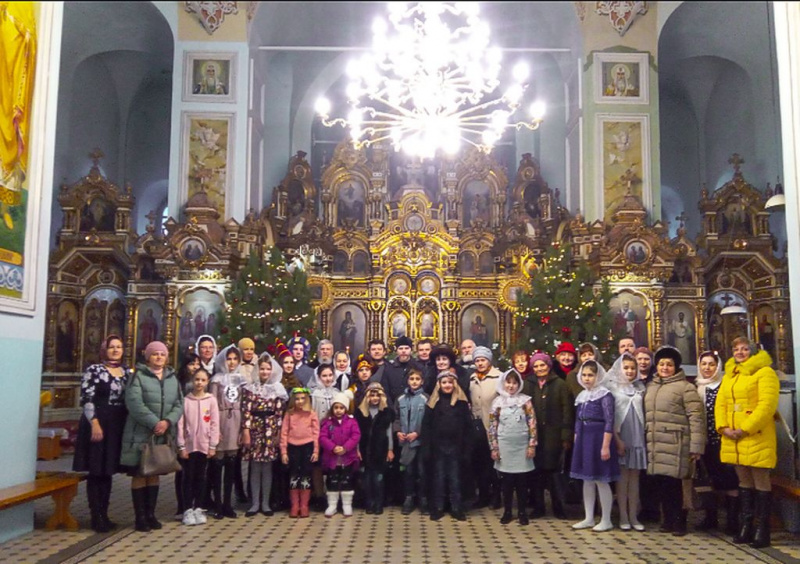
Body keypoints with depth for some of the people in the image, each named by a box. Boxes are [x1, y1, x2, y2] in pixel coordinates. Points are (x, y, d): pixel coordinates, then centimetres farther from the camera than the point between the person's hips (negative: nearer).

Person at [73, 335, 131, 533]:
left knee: (108, 470, 12)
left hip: (119, 426, 5)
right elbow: (86, 399, -11)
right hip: (97, 424, -5)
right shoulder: (94, 370, -4)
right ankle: (96, 516, 6)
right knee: (96, 471, 0)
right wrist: (95, 423, -19)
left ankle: (104, 514, 19)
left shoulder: (127, 372, 11)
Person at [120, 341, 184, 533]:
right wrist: (154, 423, -21)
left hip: (164, 435, 5)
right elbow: (134, 403, -16)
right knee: (139, 474, 0)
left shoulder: (172, 378, 12)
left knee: (154, 474, 12)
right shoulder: (138, 376, -4)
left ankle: (151, 514, 20)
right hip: (141, 433, -5)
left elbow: (179, 404, 6)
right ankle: (140, 517, 6)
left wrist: (167, 421, -13)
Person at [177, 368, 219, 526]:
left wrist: (212, 446, -4)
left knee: (200, 477, 9)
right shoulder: (185, 400, -3)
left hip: (204, 445, 1)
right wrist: (181, 446, -6)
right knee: (189, 477, 4)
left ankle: (198, 509, 17)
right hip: (188, 445, -1)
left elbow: (214, 424, -1)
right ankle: (188, 510, 11)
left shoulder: (211, 400, -1)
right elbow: (180, 424, -3)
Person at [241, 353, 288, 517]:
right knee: (255, 468, 4)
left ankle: (265, 503, 13)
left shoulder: (278, 389, 5)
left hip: (271, 431, 1)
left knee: (267, 468, 5)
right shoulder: (250, 388, 2)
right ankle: (255, 503, 12)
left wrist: (279, 433, -2)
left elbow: (280, 413, 3)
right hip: (254, 429, -1)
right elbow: (246, 411, -3)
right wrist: (245, 431, -9)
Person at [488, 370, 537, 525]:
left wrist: (532, 445, -6)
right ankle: (507, 512, 18)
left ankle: (522, 512, 17)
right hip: (504, 447, 1)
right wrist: (494, 448, -1)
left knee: (522, 481, 5)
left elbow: (532, 424, -2)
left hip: (522, 446, 0)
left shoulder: (525, 400, -1)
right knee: (507, 481, 7)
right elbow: (492, 426, 2)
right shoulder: (497, 402, 1)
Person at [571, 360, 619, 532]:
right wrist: (576, 443, 14)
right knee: (587, 480, 12)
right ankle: (589, 518, 20)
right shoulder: (582, 396, 12)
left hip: (598, 439, -7)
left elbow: (609, 423, -14)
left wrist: (605, 446, -19)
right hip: (584, 440, 7)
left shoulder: (605, 395, -10)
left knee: (601, 481, 0)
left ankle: (606, 520, 11)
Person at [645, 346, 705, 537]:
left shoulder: (685, 387, -3)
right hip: (656, 446, 6)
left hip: (675, 446, -6)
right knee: (661, 482, 8)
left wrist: (696, 446, -13)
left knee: (674, 483, -5)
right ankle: (667, 520, 21)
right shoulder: (651, 387, 18)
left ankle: (679, 521, 10)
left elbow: (696, 417, -9)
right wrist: (646, 439, 17)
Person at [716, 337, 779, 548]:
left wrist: (745, 429, -18)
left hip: (756, 438, -7)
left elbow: (767, 405, -15)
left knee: (761, 482, 0)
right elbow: (720, 403, 13)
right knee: (744, 481, 13)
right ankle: (745, 527, 20)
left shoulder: (764, 372, -5)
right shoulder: (729, 375, 17)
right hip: (732, 439, 7)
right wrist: (723, 427, -4)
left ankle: (761, 530, 6)